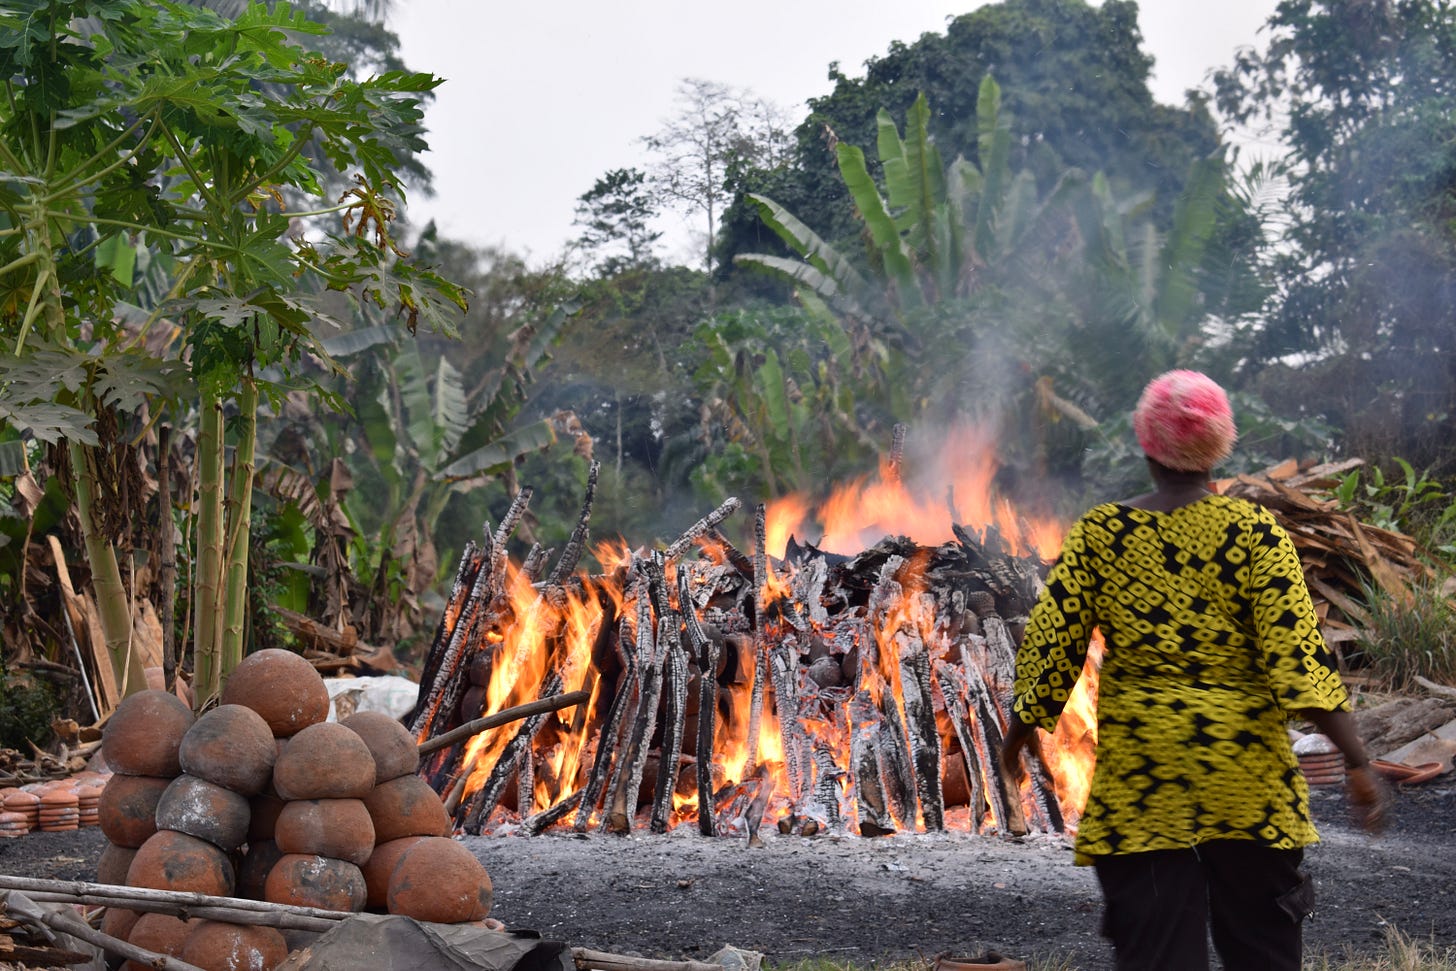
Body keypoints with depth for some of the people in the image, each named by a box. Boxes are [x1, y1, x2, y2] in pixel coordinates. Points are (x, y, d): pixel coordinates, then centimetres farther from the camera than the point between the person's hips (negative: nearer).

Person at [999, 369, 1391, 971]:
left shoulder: (1098, 534, -2)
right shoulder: (1253, 530, -6)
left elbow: (1050, 645, -1)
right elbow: (1299, 656, -12)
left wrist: (1020, 730, 15)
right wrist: (1357, 762, -10)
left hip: (1137, 777, 1)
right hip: (1243, 771, 0)